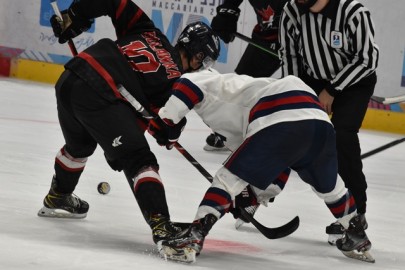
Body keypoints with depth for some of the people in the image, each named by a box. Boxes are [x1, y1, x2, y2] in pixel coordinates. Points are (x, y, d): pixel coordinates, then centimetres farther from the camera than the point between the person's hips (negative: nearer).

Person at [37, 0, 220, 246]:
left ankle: (57, 198, 57)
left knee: (79, 144, 35)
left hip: (69, 80, 8)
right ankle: (161, 225, -20)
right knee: (139, 160, -5)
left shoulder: (150, 32, 21)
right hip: (101, 96, -8)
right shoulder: (175, 80, 5)